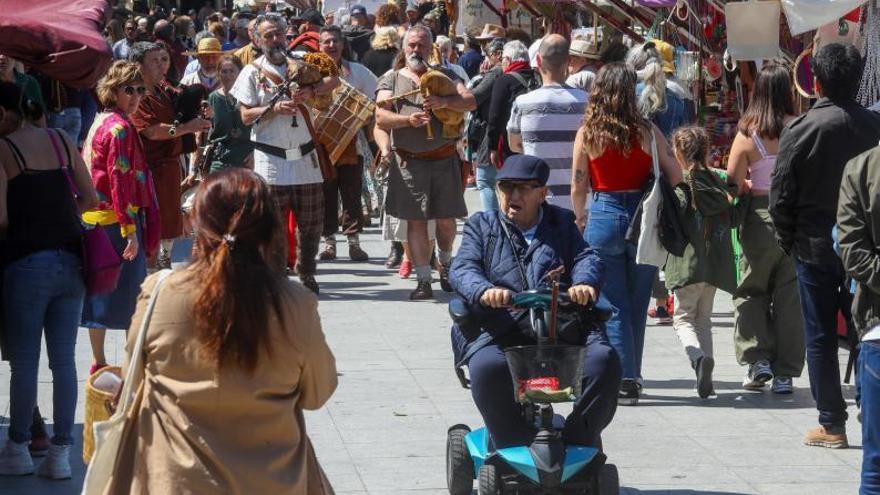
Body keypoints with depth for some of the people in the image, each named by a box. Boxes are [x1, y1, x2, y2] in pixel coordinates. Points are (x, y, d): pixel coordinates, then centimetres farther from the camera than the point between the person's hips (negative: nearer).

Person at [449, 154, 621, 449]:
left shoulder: (561, 223, 26)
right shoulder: (481, 226, 22)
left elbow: (587, 259, 8)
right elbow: (462, 269, 4)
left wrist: (585, 283, -18)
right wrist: (484, 291, -21)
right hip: (499, 328, -2)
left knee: (603, 359, -27)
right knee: (487, 367, -35)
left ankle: (579, 442, -15)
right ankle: (516, 448, -24)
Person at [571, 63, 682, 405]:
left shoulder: (587, 133, -5)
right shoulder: (646, 131, -5)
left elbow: (578, 187, 0)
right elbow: (675, 177, -4)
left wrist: (580, 217, 18)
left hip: (603, 217, -1)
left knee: (613, 305, 5)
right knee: (637, 303, 13)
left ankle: (625, 379, -3)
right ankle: (632, 375, 21)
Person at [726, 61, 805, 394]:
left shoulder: (748, 134, -8)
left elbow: (733, 183, -6)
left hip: (760, 217, -1)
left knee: (751, 291, 16)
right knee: (790, 295, 8)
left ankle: (758, 359, 3)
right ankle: (785, 373, 9)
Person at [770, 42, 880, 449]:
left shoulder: (801, 129, -13)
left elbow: (781, 194, -10)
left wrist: (787, 238, 5)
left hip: (815, 247, -3)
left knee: (820, 338, 5)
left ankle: (831, 424, 6)